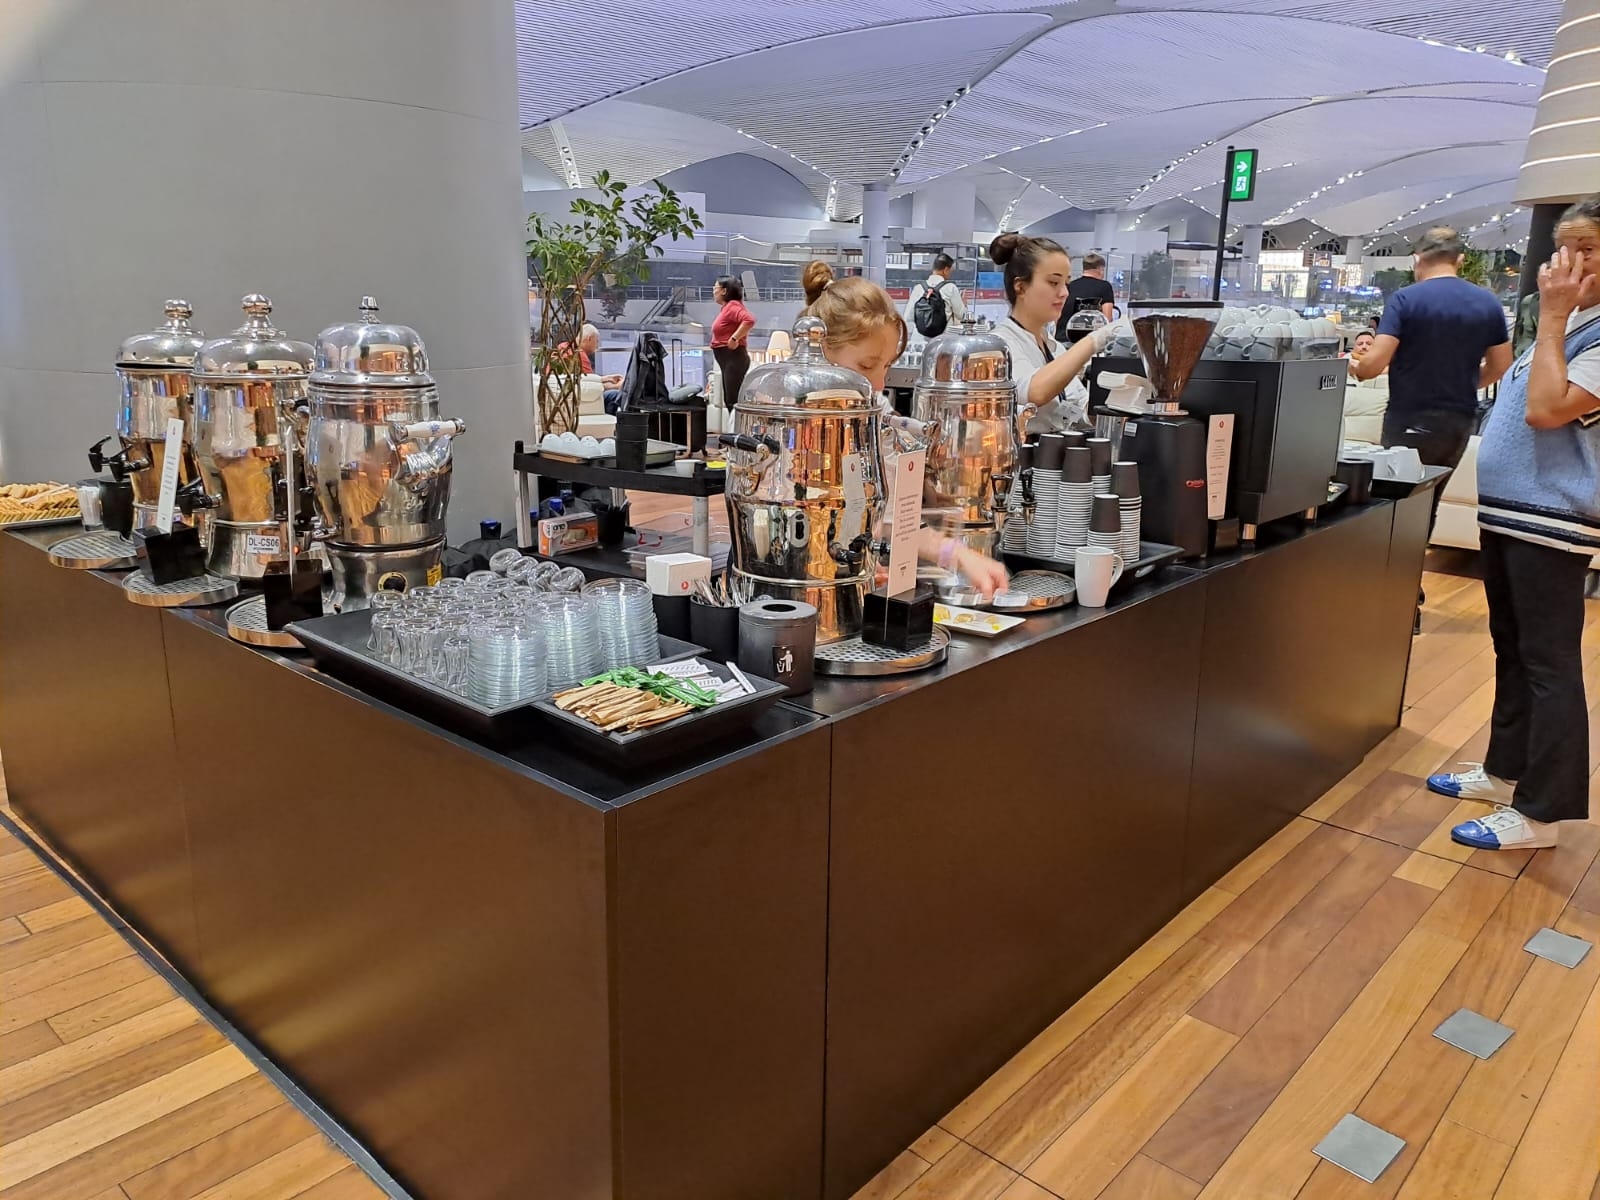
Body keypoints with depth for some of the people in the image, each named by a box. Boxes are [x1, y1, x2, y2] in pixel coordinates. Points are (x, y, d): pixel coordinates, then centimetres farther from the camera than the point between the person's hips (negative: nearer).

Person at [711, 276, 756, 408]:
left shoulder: (732, 306, -13)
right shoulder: (727, 307, 16)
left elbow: (749, 320, -29)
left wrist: (734, 338, -24)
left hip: (733, 358, -11)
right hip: (728, 359, 11)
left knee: (734, 401, -13)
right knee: (729, 401, 12)